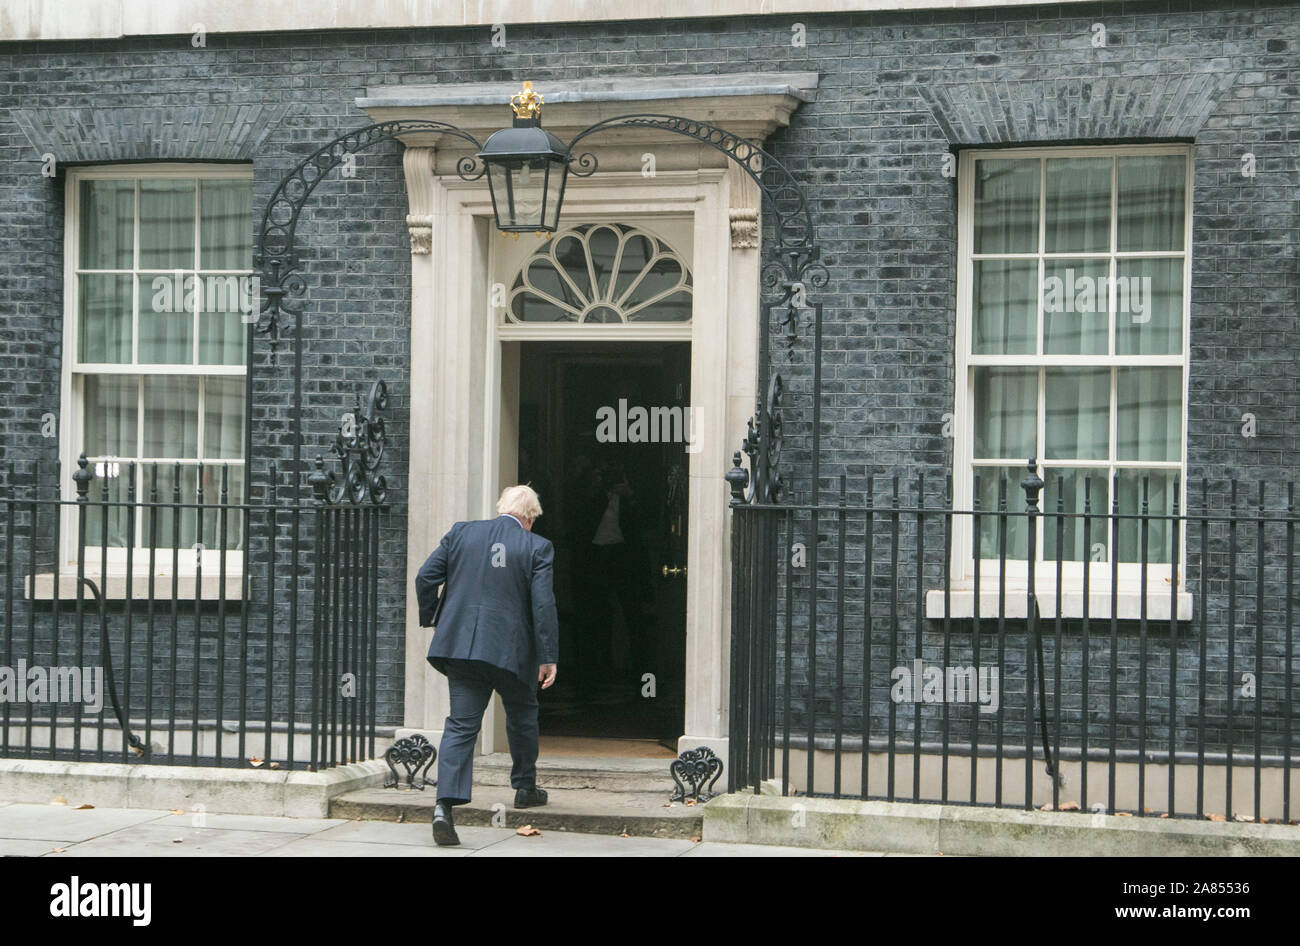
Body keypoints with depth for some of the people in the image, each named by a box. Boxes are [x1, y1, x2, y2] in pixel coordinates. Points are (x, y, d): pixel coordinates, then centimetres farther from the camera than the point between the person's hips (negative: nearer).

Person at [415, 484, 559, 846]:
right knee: (522, 715, 22)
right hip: (512, 649, -2)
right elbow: (543, 604, -9)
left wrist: (429, 619, 18)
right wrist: (549, 657, -6)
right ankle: (525, 788, 36)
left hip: (460, 644, 2)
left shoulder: (461, 533, 5)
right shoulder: (537, 548, -4)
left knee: (461, 724, 0)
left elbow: (425, 577, 3)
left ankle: (445, 804, -15)